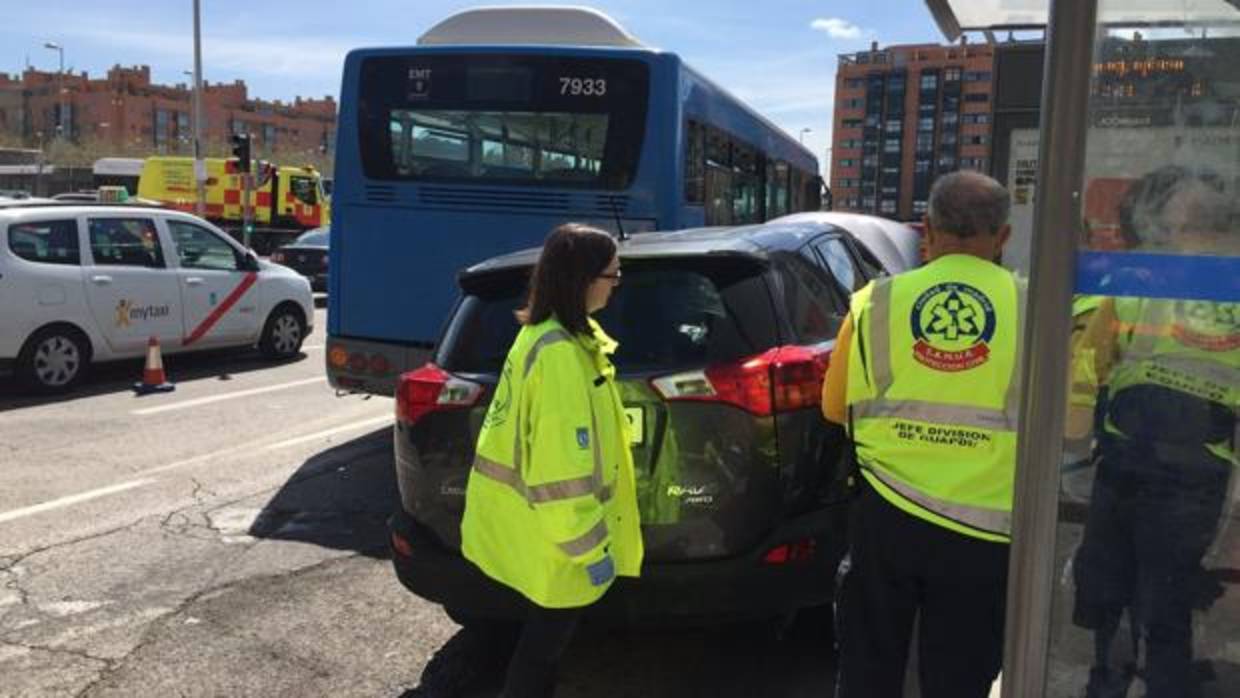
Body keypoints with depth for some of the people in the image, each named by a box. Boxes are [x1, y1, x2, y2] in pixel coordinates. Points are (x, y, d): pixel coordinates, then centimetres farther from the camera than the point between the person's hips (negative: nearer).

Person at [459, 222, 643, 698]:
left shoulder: (547, 334, 7)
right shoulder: (559, 353, -26)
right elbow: (562, 469, -27)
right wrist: (591, 547, -20)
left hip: (537, 523, 9)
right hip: (553, 535, -9)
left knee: (547, 636, 21)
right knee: (546, 640, 7)